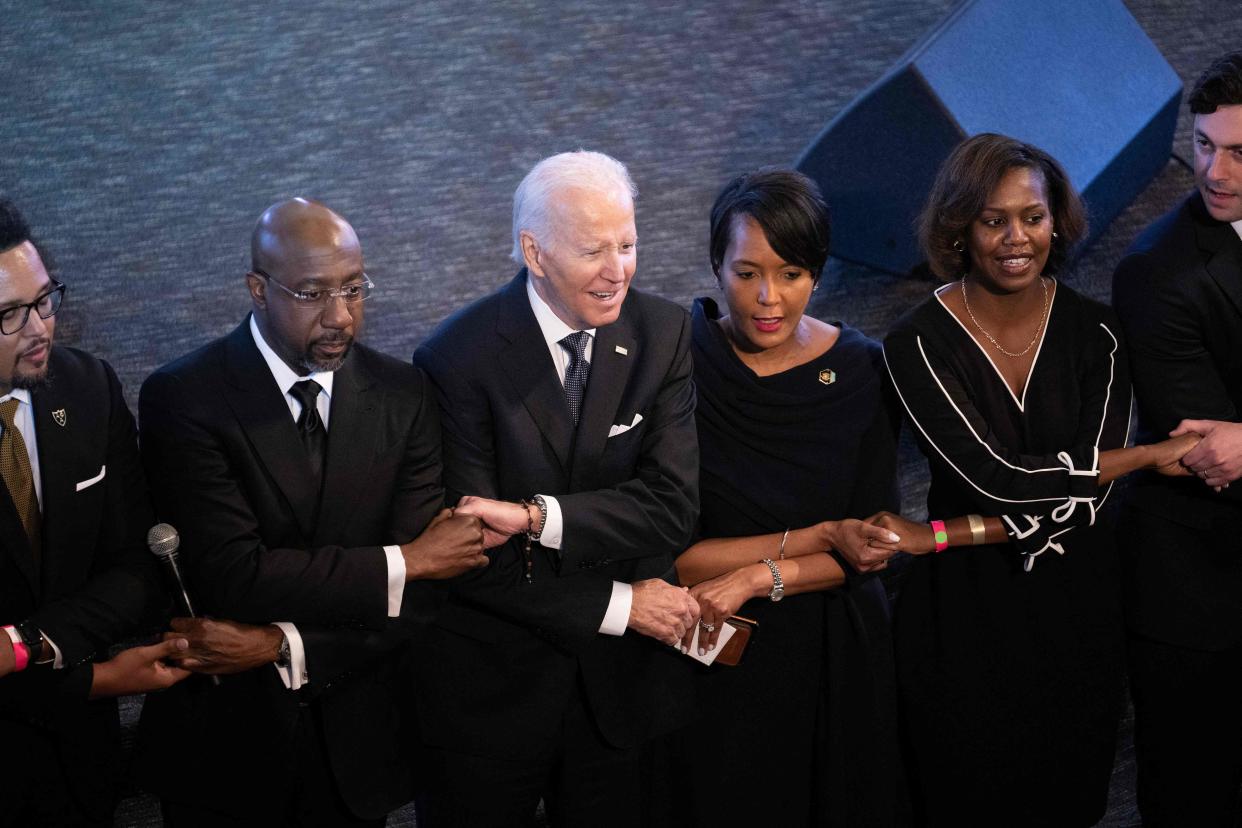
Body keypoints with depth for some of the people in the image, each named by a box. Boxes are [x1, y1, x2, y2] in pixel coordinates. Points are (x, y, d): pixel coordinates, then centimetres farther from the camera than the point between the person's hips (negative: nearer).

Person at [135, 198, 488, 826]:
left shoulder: (403, 395, -3)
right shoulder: (181, 398, -13)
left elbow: (423, 595, -7)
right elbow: (231, 574, -22)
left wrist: (283, 645, -19)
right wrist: (403, 561, -18)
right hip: (223, 747, -3)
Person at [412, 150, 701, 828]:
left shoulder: (663, 334, -5)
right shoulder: (459, 358, -15)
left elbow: (672, 510, -14)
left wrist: (535, 516, -26)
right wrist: (618, 605, -17)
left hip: (623, 684, 3)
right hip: (489, 688, -3)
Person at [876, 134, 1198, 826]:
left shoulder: (1094, 334, -7)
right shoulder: (918, 344, -15)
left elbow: (1085, 501, -13)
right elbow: (998, 478, -23)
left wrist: (940, 536, -20)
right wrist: (1158, 453, -16)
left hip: (1078, 603, 2)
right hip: (964, 607, -2)